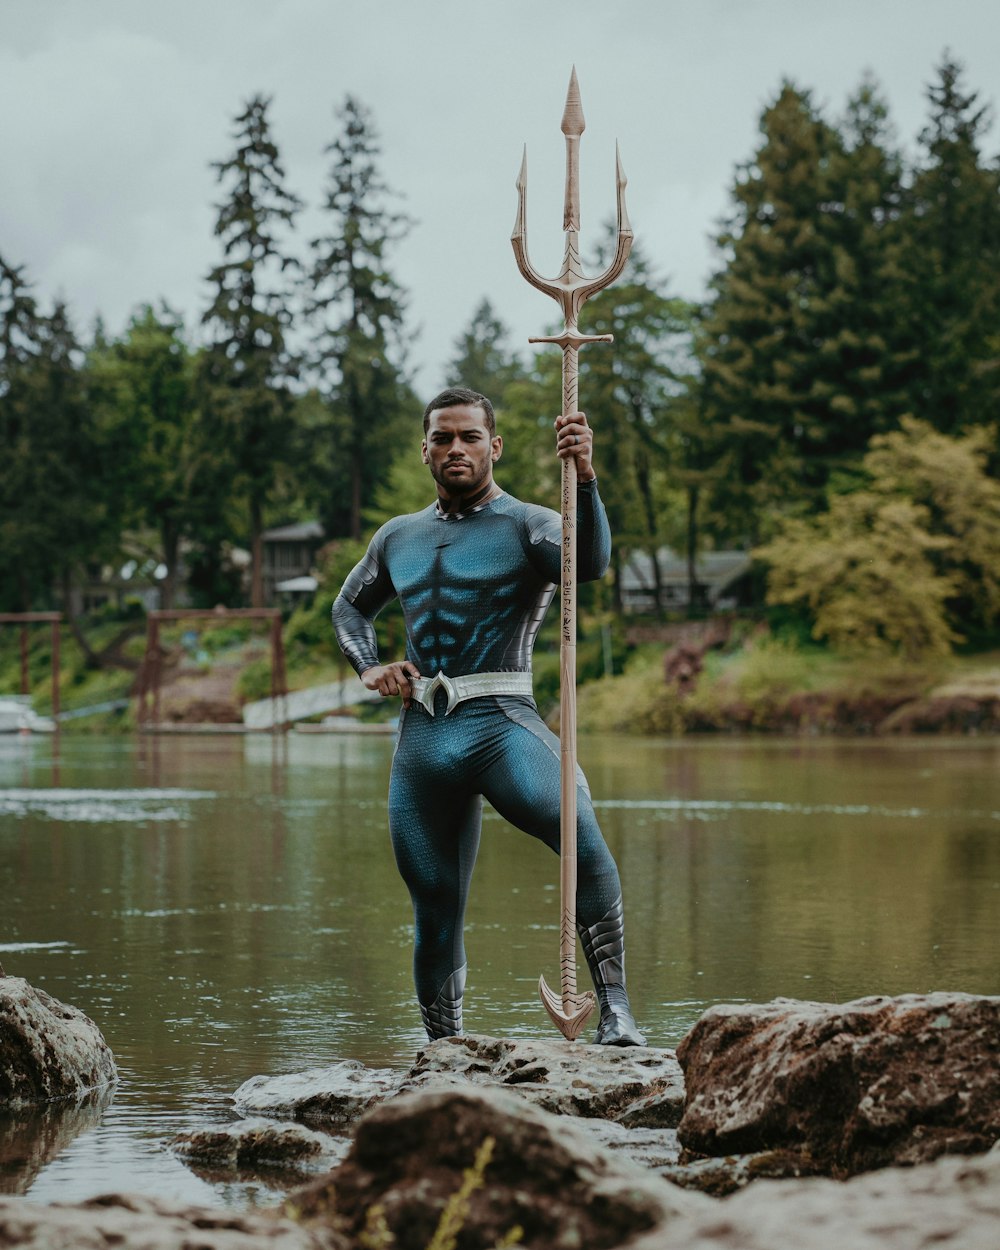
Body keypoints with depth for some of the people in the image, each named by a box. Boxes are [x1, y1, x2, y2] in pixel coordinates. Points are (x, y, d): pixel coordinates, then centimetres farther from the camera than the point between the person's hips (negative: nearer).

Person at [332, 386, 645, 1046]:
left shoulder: (527, 525, 4)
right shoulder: (398, 538, 20)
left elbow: (591, 561, -18)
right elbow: (351, 605, 37)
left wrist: (584, 477, -33)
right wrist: (369, 666, 17)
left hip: (503, 725, -5)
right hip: (421, 739, 5)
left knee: (579, 829, -33)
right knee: (436, 912, 7)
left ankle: (615, 1010, -36)